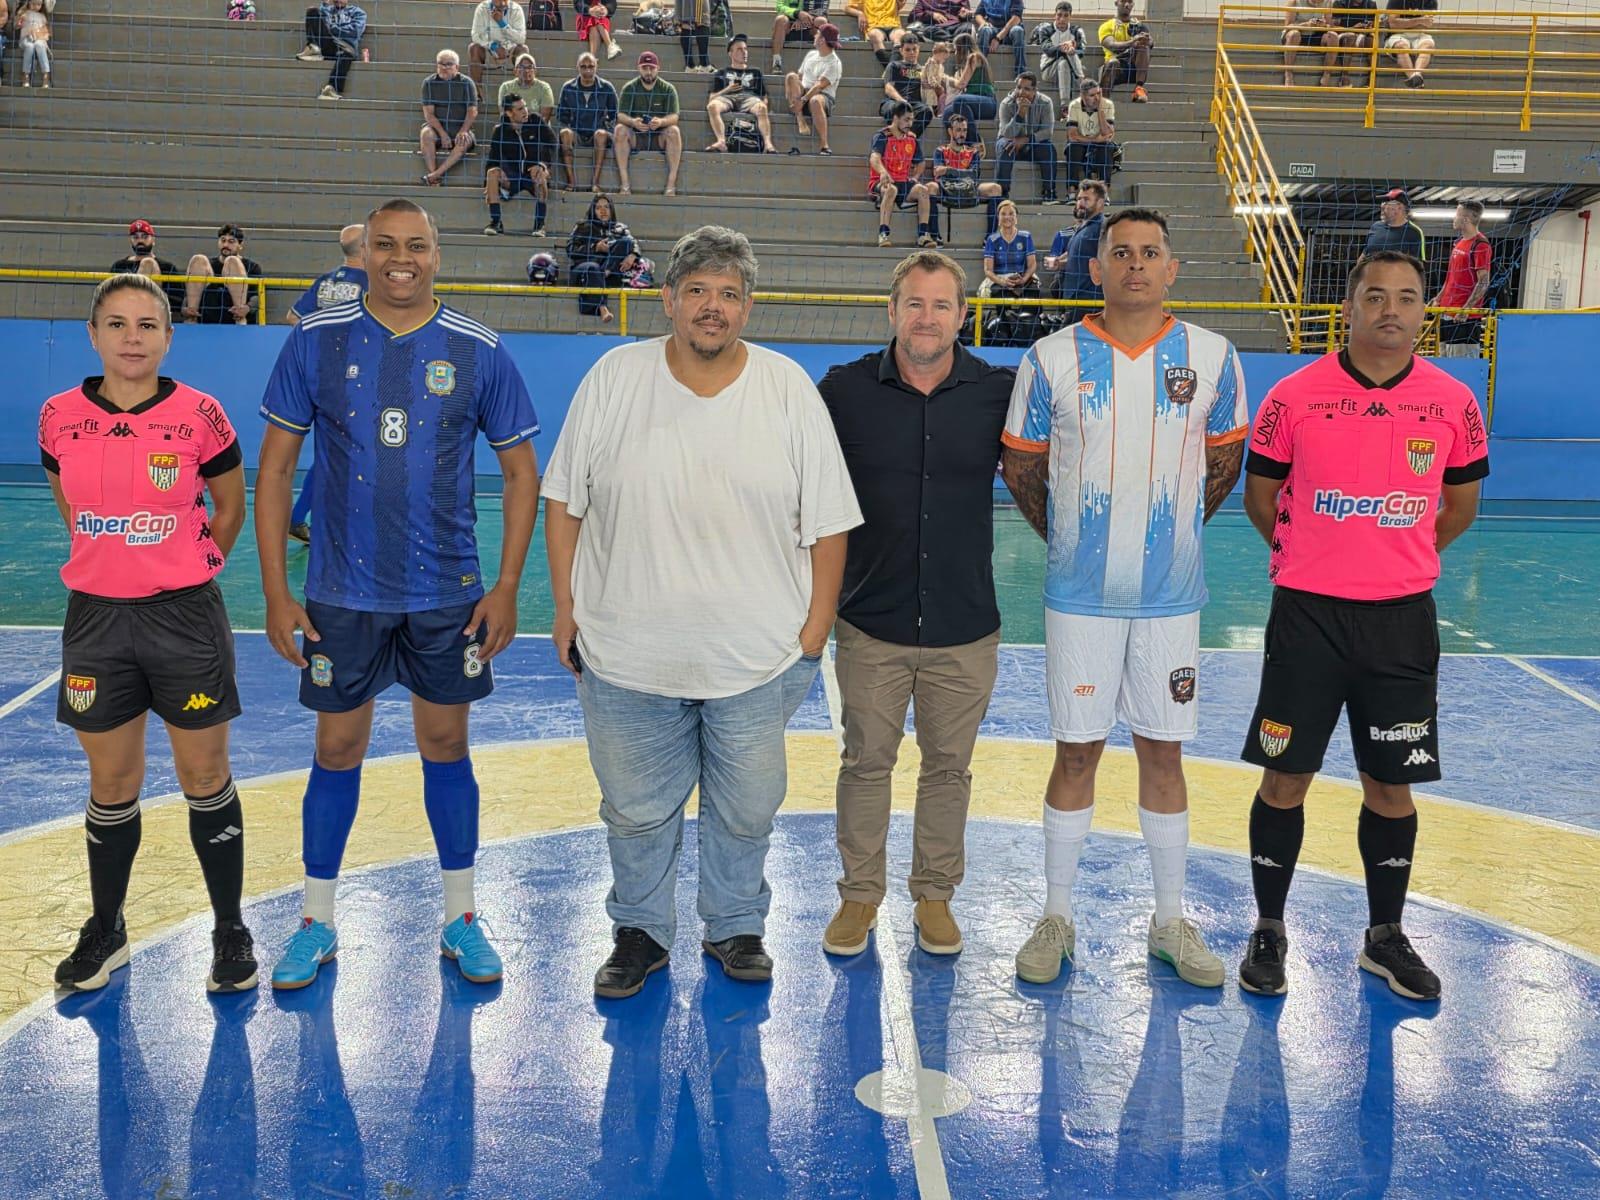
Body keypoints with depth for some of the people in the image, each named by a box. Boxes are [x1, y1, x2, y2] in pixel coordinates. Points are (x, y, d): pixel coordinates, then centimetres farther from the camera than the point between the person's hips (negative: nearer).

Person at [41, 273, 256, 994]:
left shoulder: (199, 415, -8)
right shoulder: (60, 418, -1)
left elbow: (230, 508, 5)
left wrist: (183, 570, 8)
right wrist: (117, 564, 14)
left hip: (187, 617, -2)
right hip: (96, 618, 2)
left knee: (206, 779, 6)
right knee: (111, 786, 13)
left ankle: (230, 932, 20)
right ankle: (105, 930, 31)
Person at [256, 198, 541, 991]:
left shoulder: (479, 352, -3)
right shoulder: (315, 342, -3)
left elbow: (521, 471, 2)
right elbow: (275, 467, 1)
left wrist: (507, 586, -4)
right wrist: (275, 591, -4)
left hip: (448, 595, 0)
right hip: (342, 593, 0)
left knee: (445, 744, 10)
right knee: (337, 749, 9)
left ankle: (460, 919, 25)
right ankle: (316, 924, 25)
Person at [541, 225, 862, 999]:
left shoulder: (789, 390, -2)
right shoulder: (613, 378, -2)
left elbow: (827, 524, 1)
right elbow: (564, 500, 5)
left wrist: (813, 636, -2)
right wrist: (567, 607, 2)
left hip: (757, 659, 0)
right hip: (626, 652, 0)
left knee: (746, 809, 14)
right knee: (635, 809, 13)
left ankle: (736, 927, 36)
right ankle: (640, 931, 34)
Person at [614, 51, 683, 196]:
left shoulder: (668, 89, 0)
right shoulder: (629, 88, 1)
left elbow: (674, 116, -13)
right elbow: (620, 115, -10)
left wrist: (661, 122, -37)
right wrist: (633, 122, -34)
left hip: (660, 137, 0)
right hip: (635, 136, 1)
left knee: (674, 131, -30)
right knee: (620, 129, -29)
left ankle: (671, 184, -34)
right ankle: (625, 183, -32)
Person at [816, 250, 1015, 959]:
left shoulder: (999, 392, -2)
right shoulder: (844, 390, -3)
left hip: (966, 628, 1)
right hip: (871, 624, 0)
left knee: (949, 766, 12)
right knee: (866, 762, 9)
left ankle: (935, 894, 29)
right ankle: (859, 894, 26)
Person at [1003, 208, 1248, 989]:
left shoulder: (1212, 358, 0)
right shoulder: (1052, 359, -4)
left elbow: (1224, 463, 13)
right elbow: (1021, 466, 7)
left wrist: (1169, 534, 13)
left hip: (1171, 595, 1)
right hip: (1081, 595, -1)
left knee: (1163, 753, 9)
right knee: (1076, 751, 6)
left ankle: (1170, 921, 24)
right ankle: (1056, 918, 20)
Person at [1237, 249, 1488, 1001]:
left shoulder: (1454, 403, 0)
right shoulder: (1294, 397, -6)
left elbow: (1459, 506, 13)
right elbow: (1260, 497, 6)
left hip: (1403, 616, 2)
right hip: (1308, 613, -2)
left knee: (1392, 783, 10)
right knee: (1286, 776, 4)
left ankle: (1386, 937, 28)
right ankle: (1268, 932, 21)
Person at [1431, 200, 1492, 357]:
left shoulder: (1480, 245, -12)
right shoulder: (1459, 242, 16)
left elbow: (1483, 283, -16)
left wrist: (1466, 309, -22)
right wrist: (1438, 298, 21)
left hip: (1465, 316, -9)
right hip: (1447, 313, 9)